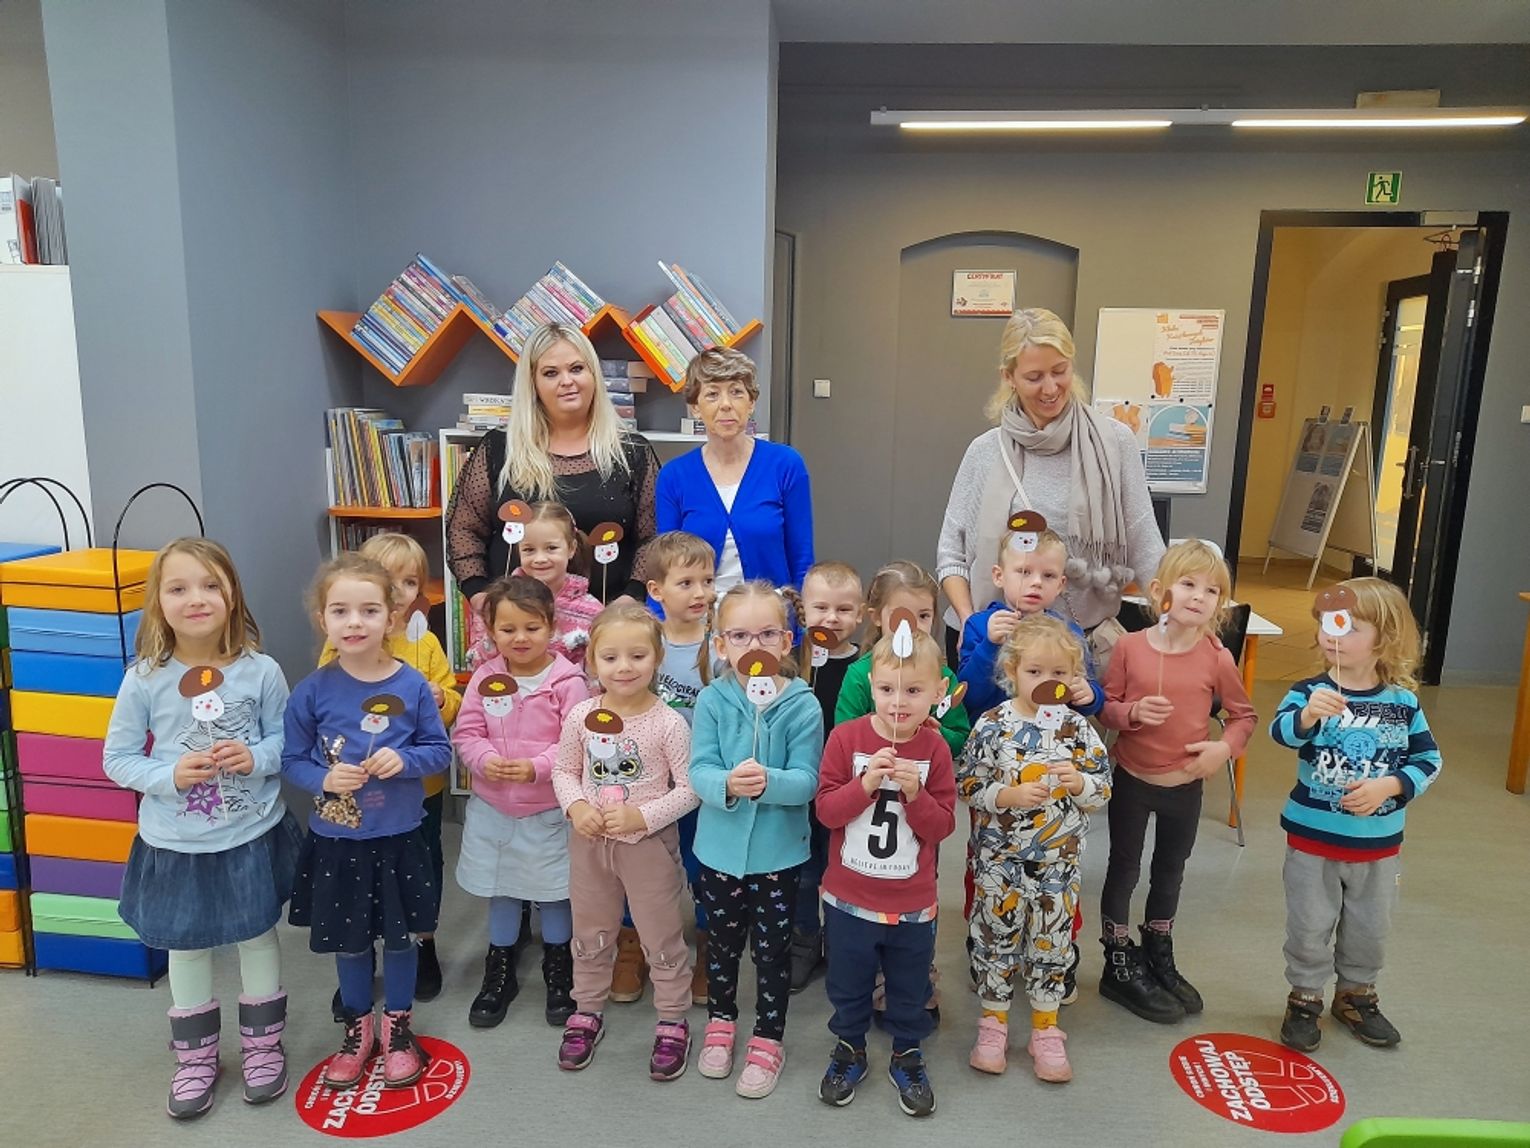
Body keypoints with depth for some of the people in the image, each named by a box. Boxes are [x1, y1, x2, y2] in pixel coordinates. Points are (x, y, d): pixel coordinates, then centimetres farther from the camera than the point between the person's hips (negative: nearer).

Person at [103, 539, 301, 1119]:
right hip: (176, 844, 1)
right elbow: (117, 758, -4)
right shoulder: (143, 680, -12)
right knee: (187, 948, 18)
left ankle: (263, 1045, 38)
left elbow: (289, 740, -1)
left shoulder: (260, 671, -12)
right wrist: (170, 775, -20)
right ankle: (195, 1056, 40)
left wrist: (256, 757, -21)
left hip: (252, 837, 0)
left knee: (258, 938, 16)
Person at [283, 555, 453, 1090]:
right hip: (336, 840, 1)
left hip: (399, 838, 0)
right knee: (349, 939, 18)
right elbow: (292, 760, -2)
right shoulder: (312, 691, -11)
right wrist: (324, 778, -21)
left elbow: (440, 750, -3)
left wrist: (404, 759, -22)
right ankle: (358, 1027, 42)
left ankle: (397, 1026, 39)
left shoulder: (412, 685, -11)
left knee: (400, 936, 15)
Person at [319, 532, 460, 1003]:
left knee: (424, 866, 17)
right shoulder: (342, 644, -8)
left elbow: (452, 703, 0)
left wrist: (439, 699, -21)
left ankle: (424, 947, 39)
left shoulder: (425, 643, -3)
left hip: (421, 786, 1)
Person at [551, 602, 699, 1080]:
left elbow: (689, 788, -13)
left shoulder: (668, 722, -17)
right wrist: (576, 806, -13)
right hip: (590, 841, 4)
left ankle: (673, 1022, 30)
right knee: (590, 934, 21)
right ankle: (587, 1013, 41)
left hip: (650, 843, -3)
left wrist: (642, 816, -22)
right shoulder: (582, 716, -7)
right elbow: (564, 770, 5)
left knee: (662, 938, 11)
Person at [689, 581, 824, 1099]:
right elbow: (699, 771, -16)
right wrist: (728, 784, -36)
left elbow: (806, 781, -18)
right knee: (722, 942, 22)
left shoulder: (803, 705, -14)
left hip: (778, 852, -1)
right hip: (720, 848, 2)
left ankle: (768, 1039, 36)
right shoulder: (712, 700, -10)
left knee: (773, 949, 14)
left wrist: (769, 781, -37)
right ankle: (720, 1022, 46)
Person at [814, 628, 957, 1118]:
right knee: (848, 985, 19)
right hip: (849, 897, 0)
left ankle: (907, 1055, 42)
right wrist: (866, 783, -28)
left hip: (912, 903, 1)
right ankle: (849, 1049, 43)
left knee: (910, 989, 19)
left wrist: (915, 792, -26)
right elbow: (826, 810, -14)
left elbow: (942, 826, -9)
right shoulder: (846, 737, -13)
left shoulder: (935, 749, -9)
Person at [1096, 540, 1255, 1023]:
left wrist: (1225, 746, -15)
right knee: (1123, 869, 11)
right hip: (1132, 780, -2)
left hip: (1185, 785, 2)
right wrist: (1133, 713, -25)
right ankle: (1119, 965, 28)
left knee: (1170, 873, 20)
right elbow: (1104, 706, -6)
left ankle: (1159, 957, 41)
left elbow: (1244, 715, 2)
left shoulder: (1217, 658, -11)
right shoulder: (1130, 647, -14)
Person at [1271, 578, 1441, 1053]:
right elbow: (1281, 731, -31)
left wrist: (1388, 786, -18)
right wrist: (1308, 716, -52)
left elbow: (1428, 760, -1)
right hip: (1312, 838, -2)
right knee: (1309, 927, 9)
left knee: (1370, 928, 20)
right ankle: (1304, 998, 29)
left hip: (1378, 843, 3)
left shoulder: (1404, 702, -5)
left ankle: (1356, 995, 41)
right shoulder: (1310, 692, -14)